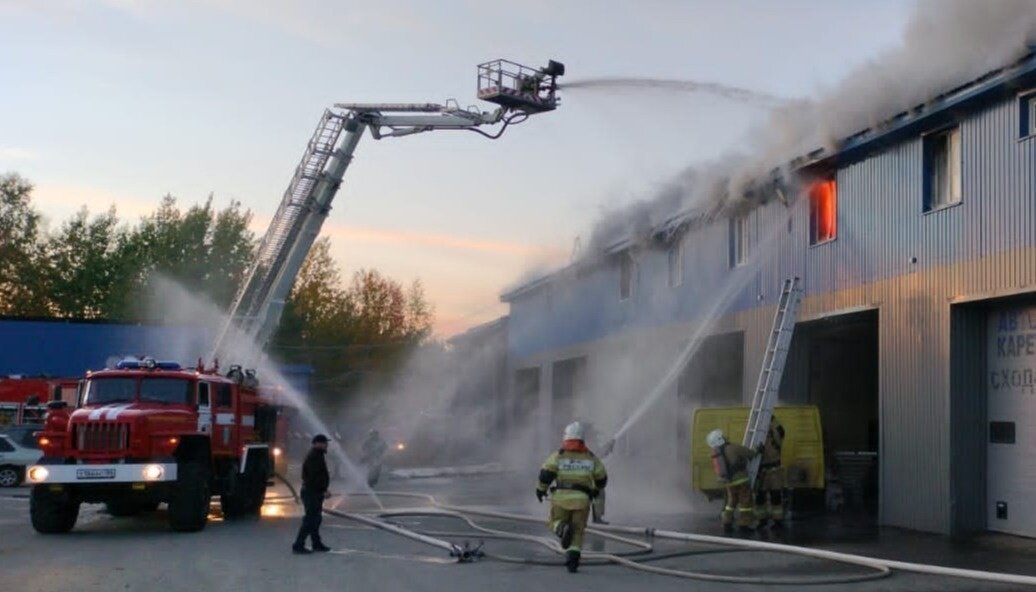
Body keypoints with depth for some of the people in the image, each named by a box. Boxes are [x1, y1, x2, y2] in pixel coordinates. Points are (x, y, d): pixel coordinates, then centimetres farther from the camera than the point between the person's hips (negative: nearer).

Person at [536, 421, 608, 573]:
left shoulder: (559, 455, 1)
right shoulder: (590, 457, 8)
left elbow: (546, 473, -8)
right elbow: (602, 478, 16)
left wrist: (540, 489, 7)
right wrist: (597, 490, 36)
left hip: (561, 497, -1)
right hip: (582, 499, 1)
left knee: (555, 523, 18)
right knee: (577, 532, 8)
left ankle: (563, 529, -16)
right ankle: (572, 560, -10)